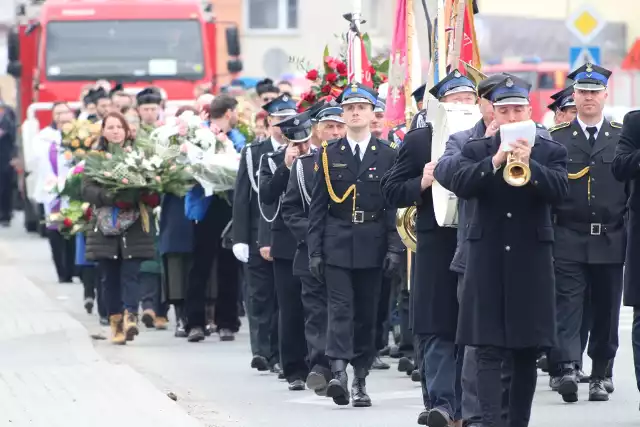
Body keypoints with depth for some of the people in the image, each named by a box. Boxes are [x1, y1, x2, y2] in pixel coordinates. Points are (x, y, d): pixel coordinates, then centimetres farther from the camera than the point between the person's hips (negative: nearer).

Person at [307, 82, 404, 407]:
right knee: (340, 307, -11)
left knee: (366, 312, 6)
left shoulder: (387, 155, 5)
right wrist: (314, 251, -1)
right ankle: (338, 372, -22)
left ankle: (360, 380, 13)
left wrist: (394, 248, -5)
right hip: (337, 244, -1)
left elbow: (395, 206, 3)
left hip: (372, 245, 1)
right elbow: (317, 207, 5)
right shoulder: (328, 155, 5)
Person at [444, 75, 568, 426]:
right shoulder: (476, 150, 7)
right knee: (488, 349, -8)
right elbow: (459, 185, -10)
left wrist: (529, 164, -24)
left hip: (532, 260, 1)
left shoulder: (551, 152, 6)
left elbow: (559, 191, -10)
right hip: (487, 259, -1)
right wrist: (495, 161, -23)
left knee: (527, 351, 6)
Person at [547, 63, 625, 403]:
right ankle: (568, 368, -20)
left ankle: (601, 374, 16)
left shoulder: (622, 137, 6)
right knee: (567, 306, -10)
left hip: (611, 242, 1)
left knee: (606, 310, 7)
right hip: (568, 241, -1)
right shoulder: (556, 138, 4)